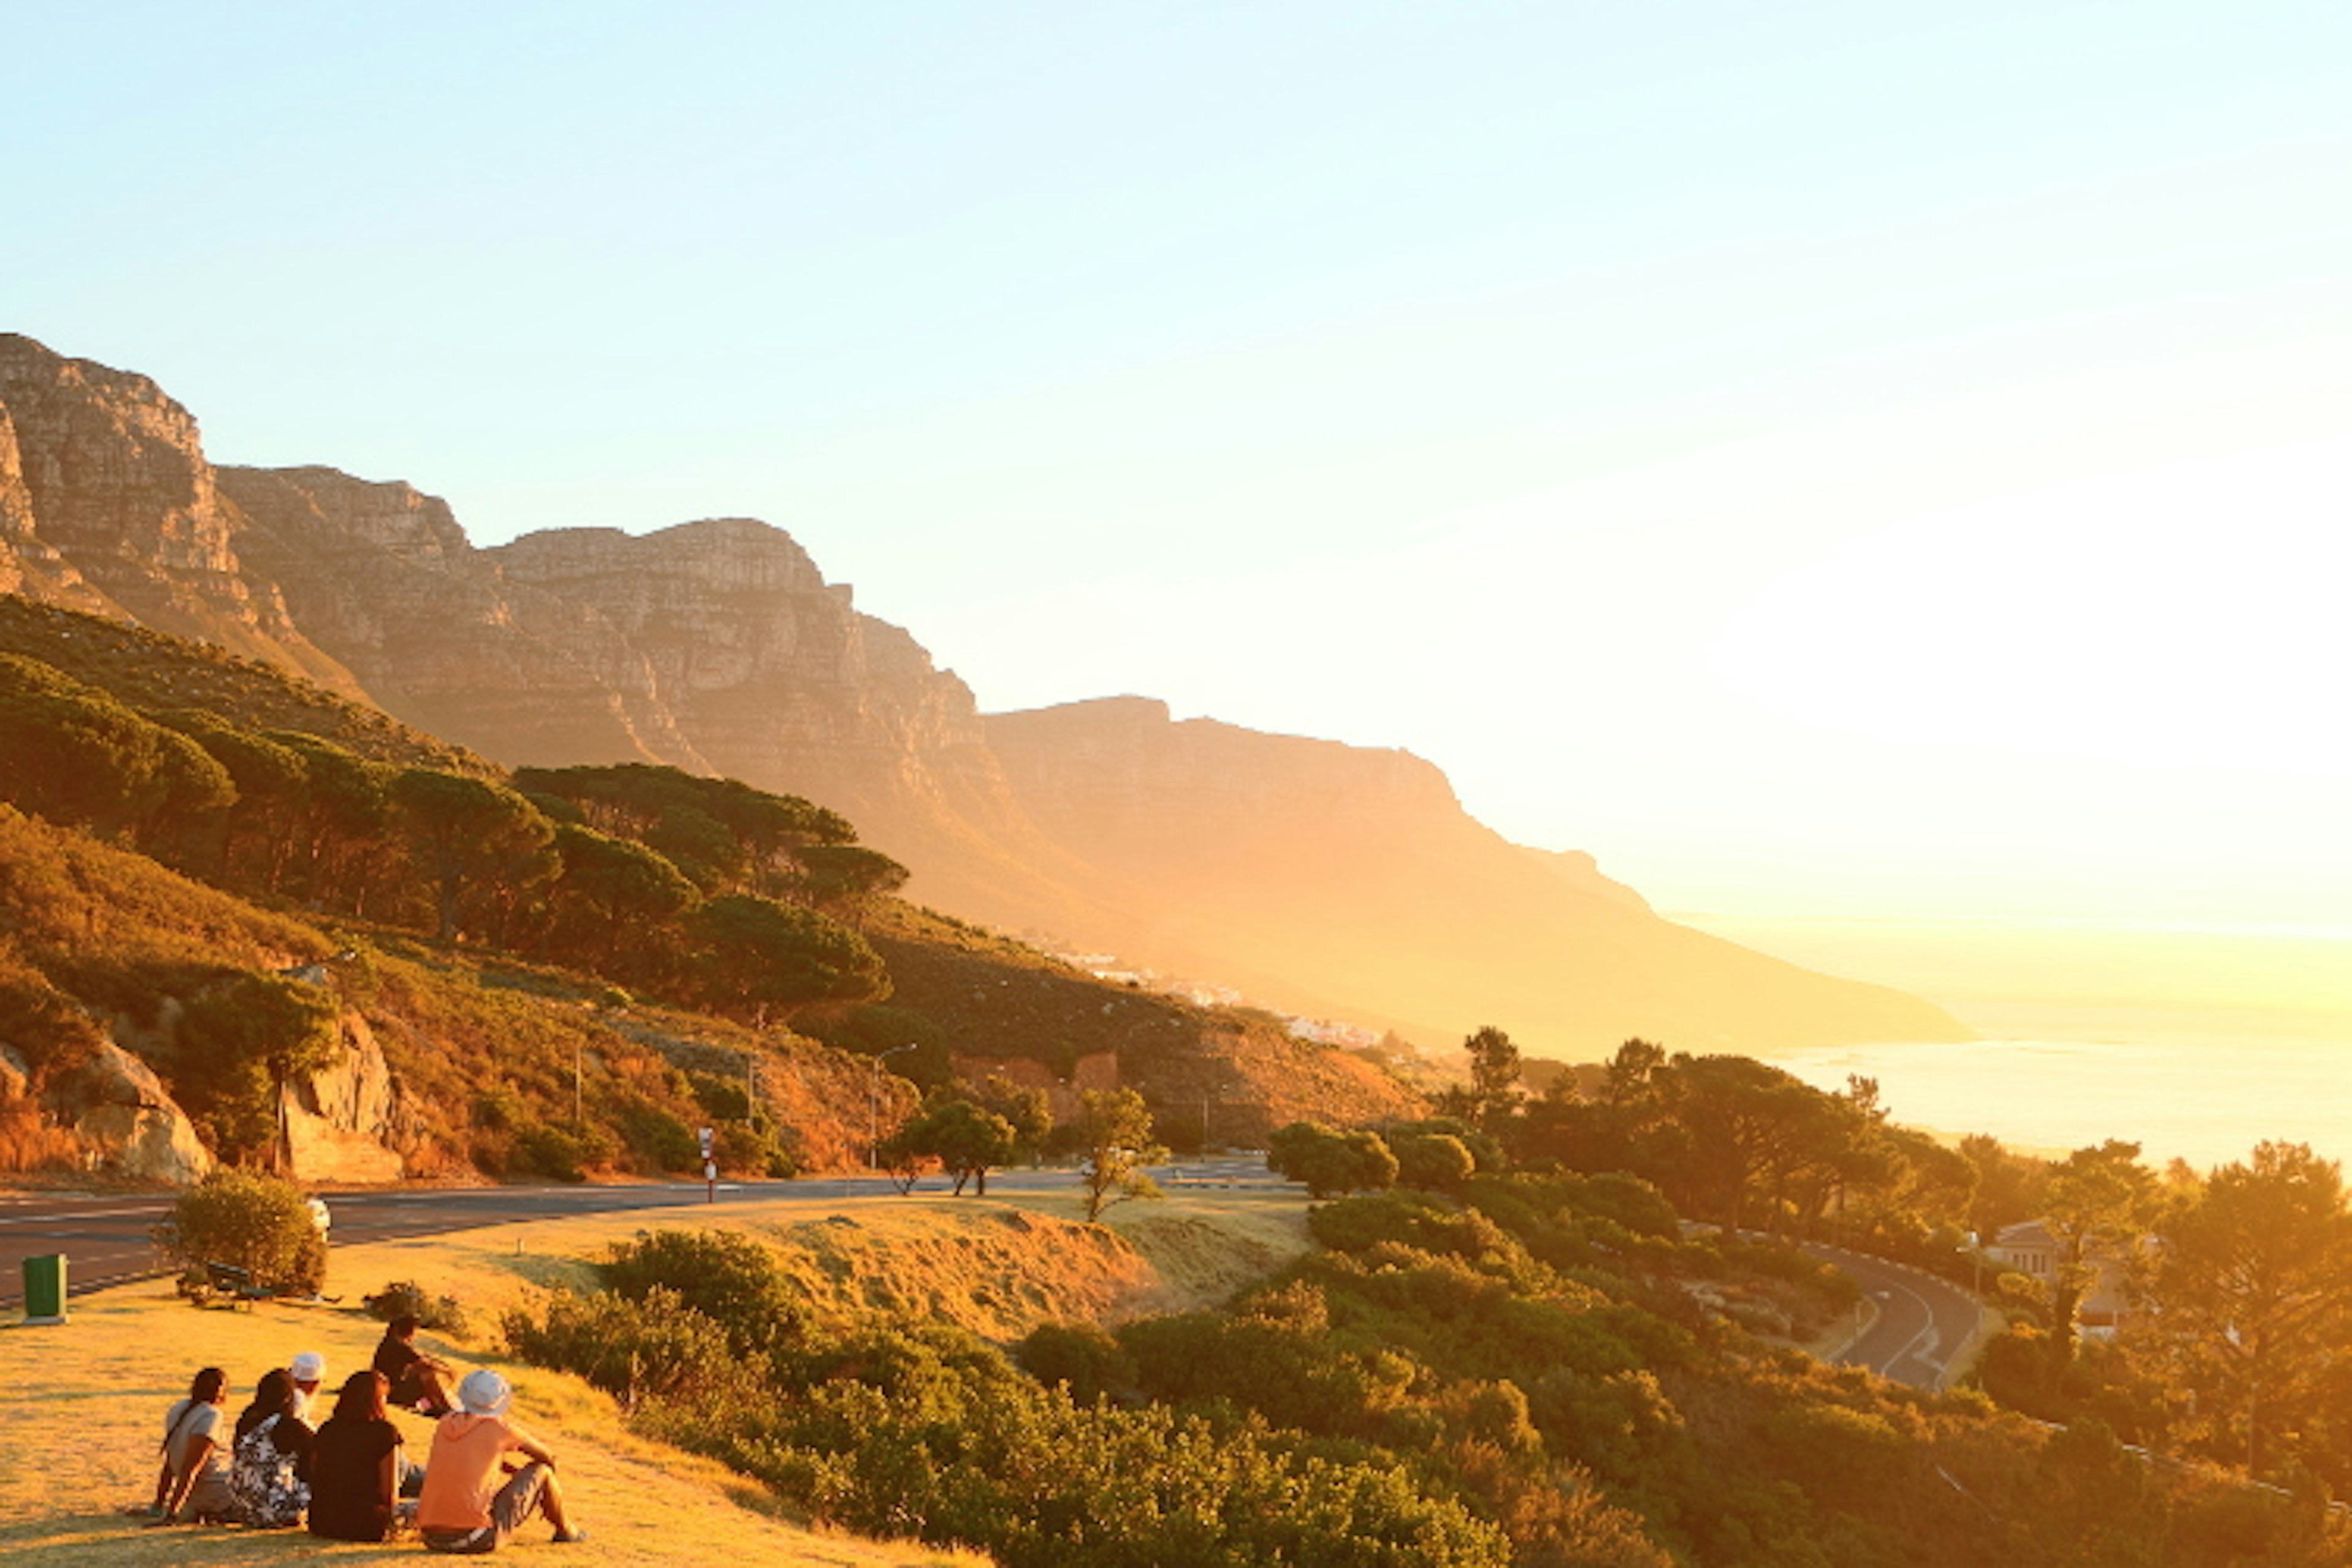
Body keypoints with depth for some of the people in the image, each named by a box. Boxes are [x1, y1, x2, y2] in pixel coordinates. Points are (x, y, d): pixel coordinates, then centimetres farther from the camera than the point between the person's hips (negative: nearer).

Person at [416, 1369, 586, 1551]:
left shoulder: (445, 1425, 10)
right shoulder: (500, 1428, -3)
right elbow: (547, 1457, 14)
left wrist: (513, 1471, 43)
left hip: (432, 1540, 5)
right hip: (478, 1539, -5)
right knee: (542, 1470, 12)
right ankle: (564, 1529, 33)